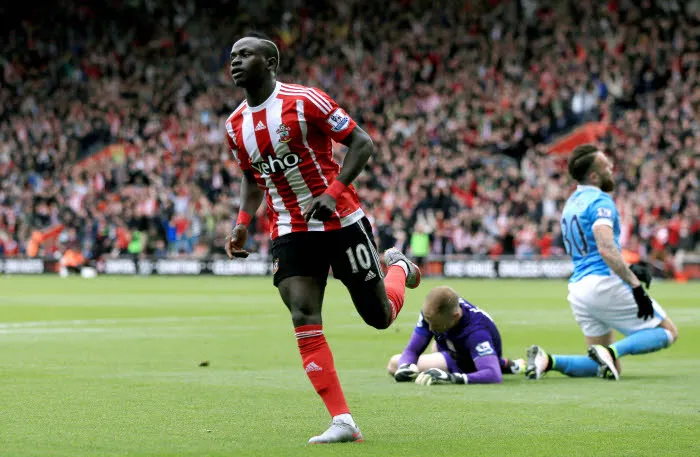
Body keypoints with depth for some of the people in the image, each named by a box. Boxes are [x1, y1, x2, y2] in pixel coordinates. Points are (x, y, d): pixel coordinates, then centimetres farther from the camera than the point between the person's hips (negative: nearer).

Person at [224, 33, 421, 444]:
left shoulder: (304, 100, -14)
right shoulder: (235, 126, 6)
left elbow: (362, 143, -12)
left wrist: (333, 191, -22)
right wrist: (243, 221, 5)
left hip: (341, 221, -4)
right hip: (291, 233, 4)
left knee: (381, 316, 4)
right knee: (304, 320, -15)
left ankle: (398, 267, 41)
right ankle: (343, 422, -13)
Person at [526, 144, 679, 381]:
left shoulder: (571, 203, 19)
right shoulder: (601, 200, -9)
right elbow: (606, 248, -23)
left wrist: (628, 270, 21)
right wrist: (636, 286, -24)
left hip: (577, 289, 9)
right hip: (604, 284, -9)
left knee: (607, 367, 13)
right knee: (668, 332, 3)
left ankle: (549, 361, -6)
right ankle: (612, 351, -19)